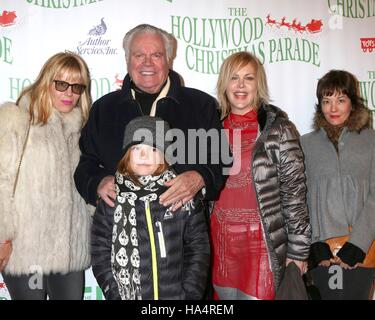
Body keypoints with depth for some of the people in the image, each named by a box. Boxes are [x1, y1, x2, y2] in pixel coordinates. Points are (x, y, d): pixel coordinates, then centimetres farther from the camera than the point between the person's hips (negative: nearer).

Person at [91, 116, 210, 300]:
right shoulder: (111, 198, -1)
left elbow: (198, 249, -2)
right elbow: (101, 255, -1)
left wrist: (190, 294, -8)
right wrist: (116, 295, -9)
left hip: (176, 295, 0)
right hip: (128, 295, 0)